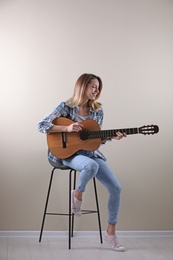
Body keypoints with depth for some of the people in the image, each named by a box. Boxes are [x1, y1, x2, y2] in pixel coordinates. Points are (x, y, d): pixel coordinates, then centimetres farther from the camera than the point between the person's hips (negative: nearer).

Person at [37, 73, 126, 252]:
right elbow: (41, 126, -13)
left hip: (91, 153, 5)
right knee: (92, 166, -40)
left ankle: (111, 233, 3)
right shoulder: (66, 107, -6)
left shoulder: (97, 111, 6)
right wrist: (67, 128, -24)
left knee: (116, 188, -11)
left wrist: (111, 136, -8)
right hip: (69, 153, -5)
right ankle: (77, 194, -7)